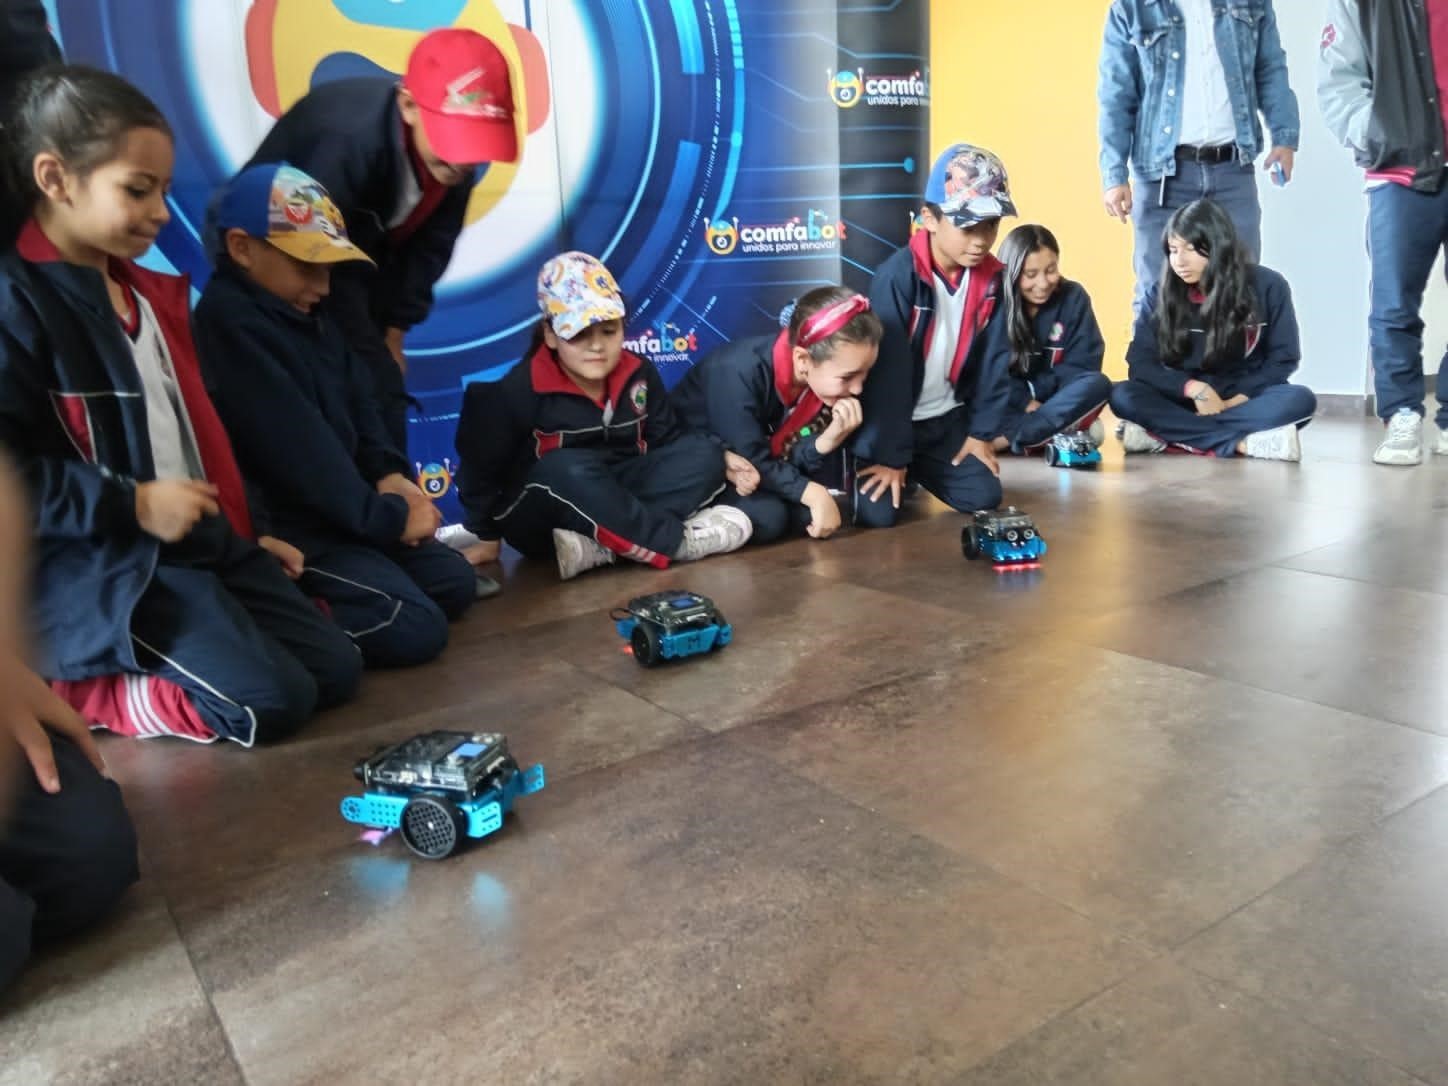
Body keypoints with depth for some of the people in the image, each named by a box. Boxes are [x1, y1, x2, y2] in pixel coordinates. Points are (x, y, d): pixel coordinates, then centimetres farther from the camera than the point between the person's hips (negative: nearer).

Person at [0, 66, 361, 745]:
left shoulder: (148, 293, 14)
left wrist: (238, 534, 16)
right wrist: (130, 506, -19)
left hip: (199, 540, 9)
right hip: (100, 564, -8)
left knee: (336, 670, 2)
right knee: (270, 702, -18)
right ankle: (74, 687, -1)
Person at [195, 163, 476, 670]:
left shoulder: (309, 315, 13)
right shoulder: (228, 323, -18)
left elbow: (357, 403, 15)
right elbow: (297, 446, -23)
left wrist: (389, 474, -4)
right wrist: (386, 517, -18)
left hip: (336, 512, 10)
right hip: (280, 524, -10)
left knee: (454, 581, 10)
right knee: (415, 627, -18)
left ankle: (306, 609, 9)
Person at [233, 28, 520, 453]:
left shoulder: (455, 144, -17)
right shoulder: (346, 138, -37)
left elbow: (430, 245, -4)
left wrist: (394, 331, -2)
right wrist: (372, 362, -26)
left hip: (360, 263, 6)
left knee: (383, 397, 3)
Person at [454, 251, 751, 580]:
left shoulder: (639, 374, -2)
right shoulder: (519, 390, -17)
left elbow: (665, 442, 5)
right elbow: (481, 466, -9)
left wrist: (720, 466, -12)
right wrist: (487, 539, -4)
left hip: (617, 494, 5)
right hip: (538, 522, -5)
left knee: (704, 454, -15)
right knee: (568, 471, -39)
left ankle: (598, 549, -29)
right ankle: (679, 541, -28)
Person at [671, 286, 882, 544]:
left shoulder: (823, 377, -14)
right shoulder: (739, 373, -34)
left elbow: (788, 461, -14)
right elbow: (753, 462, -29)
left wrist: (828, 439, -31)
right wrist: (813, 493, -34)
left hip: (743, 468, 7)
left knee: (809, 510, -14)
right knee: (767, 517, -28)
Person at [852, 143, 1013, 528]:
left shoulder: (991, 277, -5)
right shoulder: (897, 277, -24)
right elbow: (888, 371, -23)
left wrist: (982, 431, 2)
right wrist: (890, 454, -20)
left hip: (947, 420, 6)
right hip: (888, 423, -5)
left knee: (984, 497, -2)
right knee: (877, 512, -16)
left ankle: (917, 470, 24)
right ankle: (897, 465, 17)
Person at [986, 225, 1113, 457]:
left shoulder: (1074, 297, -2)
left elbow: (1081, 365, -6)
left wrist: (1034, 392, -19)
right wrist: (1025, 401, -21)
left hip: (1050, 400, 2)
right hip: (1007, 403, -1)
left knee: (1098, 384, -28)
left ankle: (1007, 439, -35)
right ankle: (1061, 432, -35)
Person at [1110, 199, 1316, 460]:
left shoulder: (1268, 286, -5)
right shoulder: (1162, 294, -3)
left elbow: (1283, 359, -2)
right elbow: (1140, 363, -9)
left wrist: (1234, 401, -16)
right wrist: (1194, 388, -24)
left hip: (1243, 398, 0)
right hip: (1185, 401, 1)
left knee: (1301, 400, -31)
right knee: (1123, 396, -27)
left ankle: (1163, 434, -37)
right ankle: (1242, 442, -36)